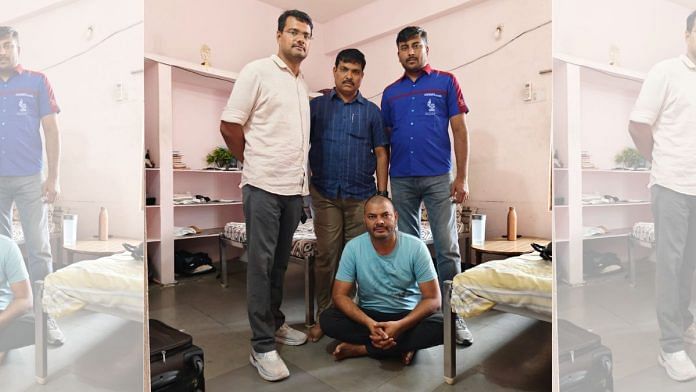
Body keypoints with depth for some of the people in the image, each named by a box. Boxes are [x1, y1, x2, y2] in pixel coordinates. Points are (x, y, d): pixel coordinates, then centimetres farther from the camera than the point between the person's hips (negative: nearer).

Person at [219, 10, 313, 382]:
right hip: (264, 185, -6)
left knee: (280, 261, 14)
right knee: (261, 262, -2)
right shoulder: (257, 71, -3)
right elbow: (229, 126, -6)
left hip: (294, 187, 6)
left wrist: (298, 176, 12)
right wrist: (256, 166, 1)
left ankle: (275, 323, 29)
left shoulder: (304, 84, 17)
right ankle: (262, 346, 7)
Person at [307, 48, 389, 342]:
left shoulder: (372, 111, 11)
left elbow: (381, 154, 8)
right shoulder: (316, 106, 8)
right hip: (325, 194, -1)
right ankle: (323, 315, 14)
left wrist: (382, 193, 1)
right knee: (326, 256, 1)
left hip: (361, 196, 1)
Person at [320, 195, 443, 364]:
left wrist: (400, 325, -29)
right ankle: (403, 346, -18)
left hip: (408, 315, 0)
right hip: (368, 315, 1)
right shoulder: (353, 247, -12)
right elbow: (340, 295, -12)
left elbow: (432, 299, -14)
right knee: (328, 318, -24)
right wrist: (369, 323, -29)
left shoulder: (415, 247, -15)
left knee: (441, 325, -30)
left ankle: (361, 349, -20)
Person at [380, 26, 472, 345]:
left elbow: (459, 131, 1)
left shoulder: (445, 82, 6)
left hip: (438, 177, -3)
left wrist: (462, 177, -7)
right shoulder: (390, 93, 14)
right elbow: (385, 139, 14)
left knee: (447, 247, -3)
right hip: (401, 179, 3)